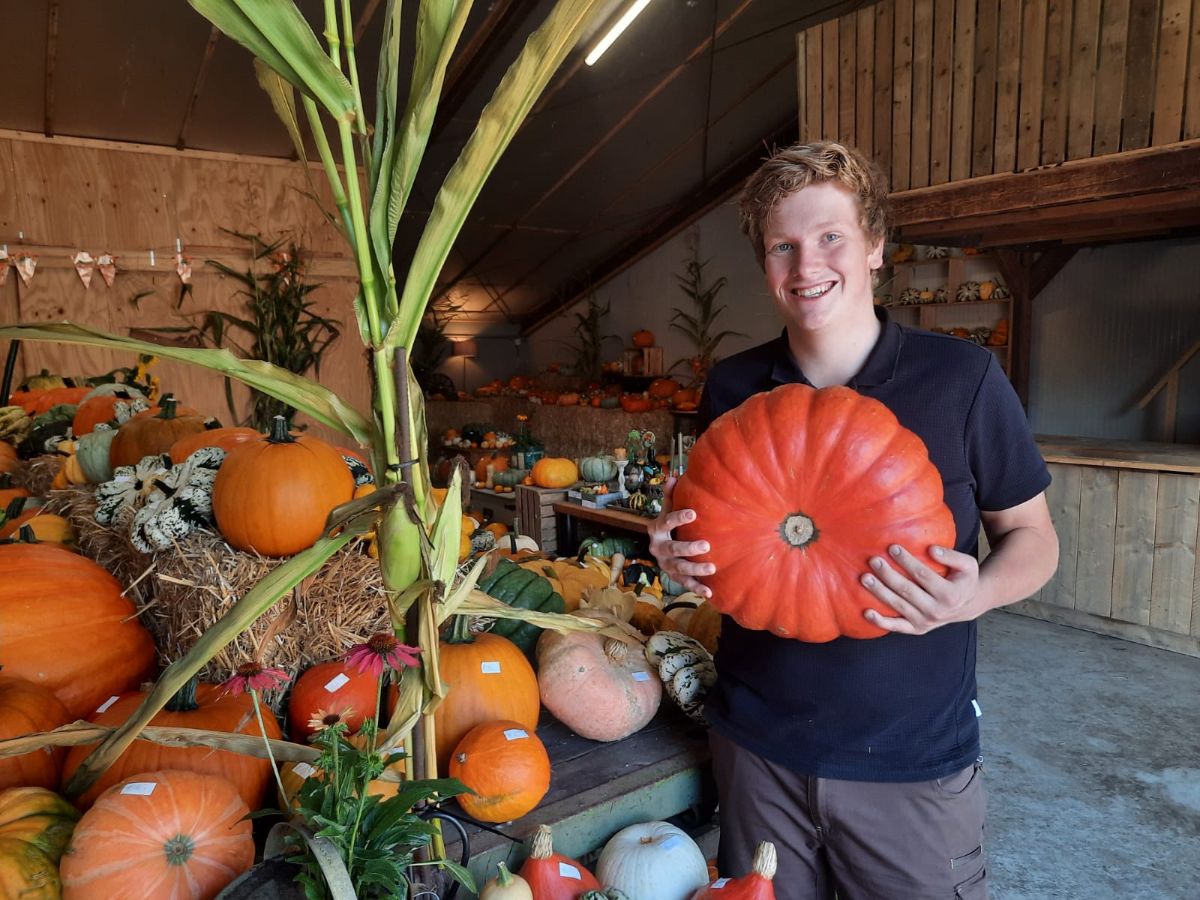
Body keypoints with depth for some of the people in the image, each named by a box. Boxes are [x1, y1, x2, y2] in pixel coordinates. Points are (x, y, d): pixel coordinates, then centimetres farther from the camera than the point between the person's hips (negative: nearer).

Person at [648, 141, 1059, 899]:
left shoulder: (961, 378, -10)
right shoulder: (732, 388, -3)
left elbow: (1034, 536, 0)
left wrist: (977, 596, -21)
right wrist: (680, 555, -13)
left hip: (915, 758, -2)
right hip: (757, 743, 3)